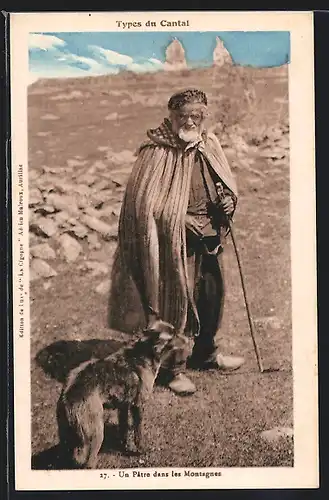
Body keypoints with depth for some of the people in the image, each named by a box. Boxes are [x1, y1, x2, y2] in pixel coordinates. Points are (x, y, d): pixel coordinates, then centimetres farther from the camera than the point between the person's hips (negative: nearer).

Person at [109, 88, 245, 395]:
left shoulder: (209, 145, 7)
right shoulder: (157, 152, -14)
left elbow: (226, 184, 20)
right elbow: (144, 203, -16)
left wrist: (228, 199, -2)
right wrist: (183, 220, -20)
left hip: (208, 239, 7)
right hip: (177, 242, -7)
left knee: (212, 296, 18)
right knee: (178, 301, -1)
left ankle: (206, 352, 40)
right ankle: (175, 368, 17)